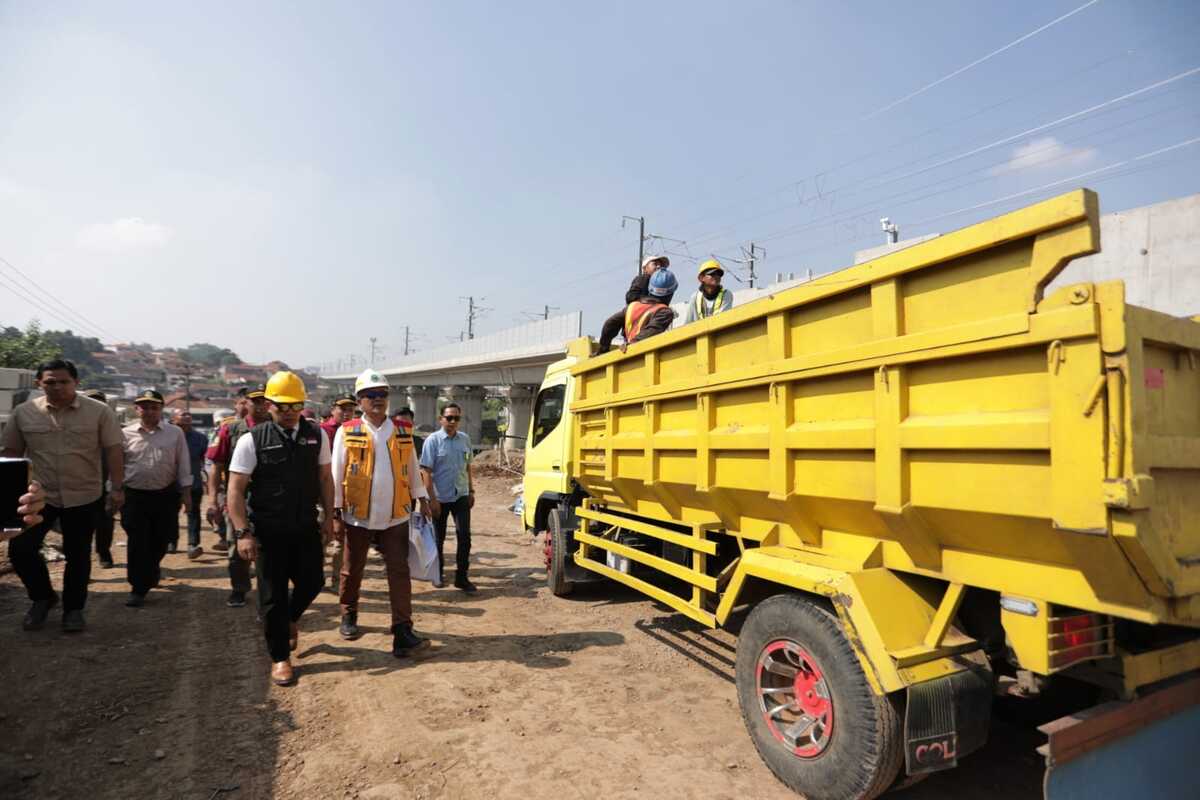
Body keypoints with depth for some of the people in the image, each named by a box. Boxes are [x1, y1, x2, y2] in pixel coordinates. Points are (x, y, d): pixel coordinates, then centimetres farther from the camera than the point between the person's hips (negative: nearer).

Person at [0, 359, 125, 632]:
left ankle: (73, 608, 23)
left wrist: (118, 488, -12)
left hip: (83, 496, -2)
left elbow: (114, 451, -7)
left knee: (78, 555, 8)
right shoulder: (23, 413, -1)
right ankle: (42, 597, 23)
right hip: (37, 495, 2)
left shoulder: (99, 412, -7)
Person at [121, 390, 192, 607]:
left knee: (160, 541, 12)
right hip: (134, 496, -1)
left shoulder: (175, 433, 0)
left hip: (165, 496, 1)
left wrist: (186, 492, -1)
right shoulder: (126, 434, 0)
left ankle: (150, 572, 41)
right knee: (138, 544, 0)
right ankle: (139, 589, 11)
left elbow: (183, 465, 2)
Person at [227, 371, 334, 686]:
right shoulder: (252, 440, -9)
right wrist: (243, 533, -14)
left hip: (307, 527, 3)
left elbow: (325, 477, 8)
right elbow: (236, 489, -9)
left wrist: (328, 517, 6)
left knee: (312, 581, 9)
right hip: (268, 530, -3)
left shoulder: (316, 435, 0)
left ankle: (290, 618, 44)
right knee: (273, 594, 8)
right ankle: (280, 657, 26)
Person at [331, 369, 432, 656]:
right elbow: (336, 474, -3)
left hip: (395, 516, 1)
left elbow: (413, 469, 11)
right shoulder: (347, 432, -4)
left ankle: (402, 631, 0)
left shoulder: (403, 433, 4)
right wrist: (336, 513, -5)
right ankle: (348, 616, 38)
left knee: (399, 571, -3)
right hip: (358, 516, -1)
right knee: (352, 570, 16)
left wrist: (422, 498, 8)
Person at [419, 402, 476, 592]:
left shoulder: (464, 439, 4)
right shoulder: (433, 440, -10)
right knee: (439, 537, 11)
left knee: (464, 535, -2)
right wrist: (432, 499, -15)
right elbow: (426, 471, -12)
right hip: (440, 497, -3)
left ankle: (461, 577, 7)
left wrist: (471, 491, 11)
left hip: (461, 496, 3)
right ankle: (438, 573, 30)